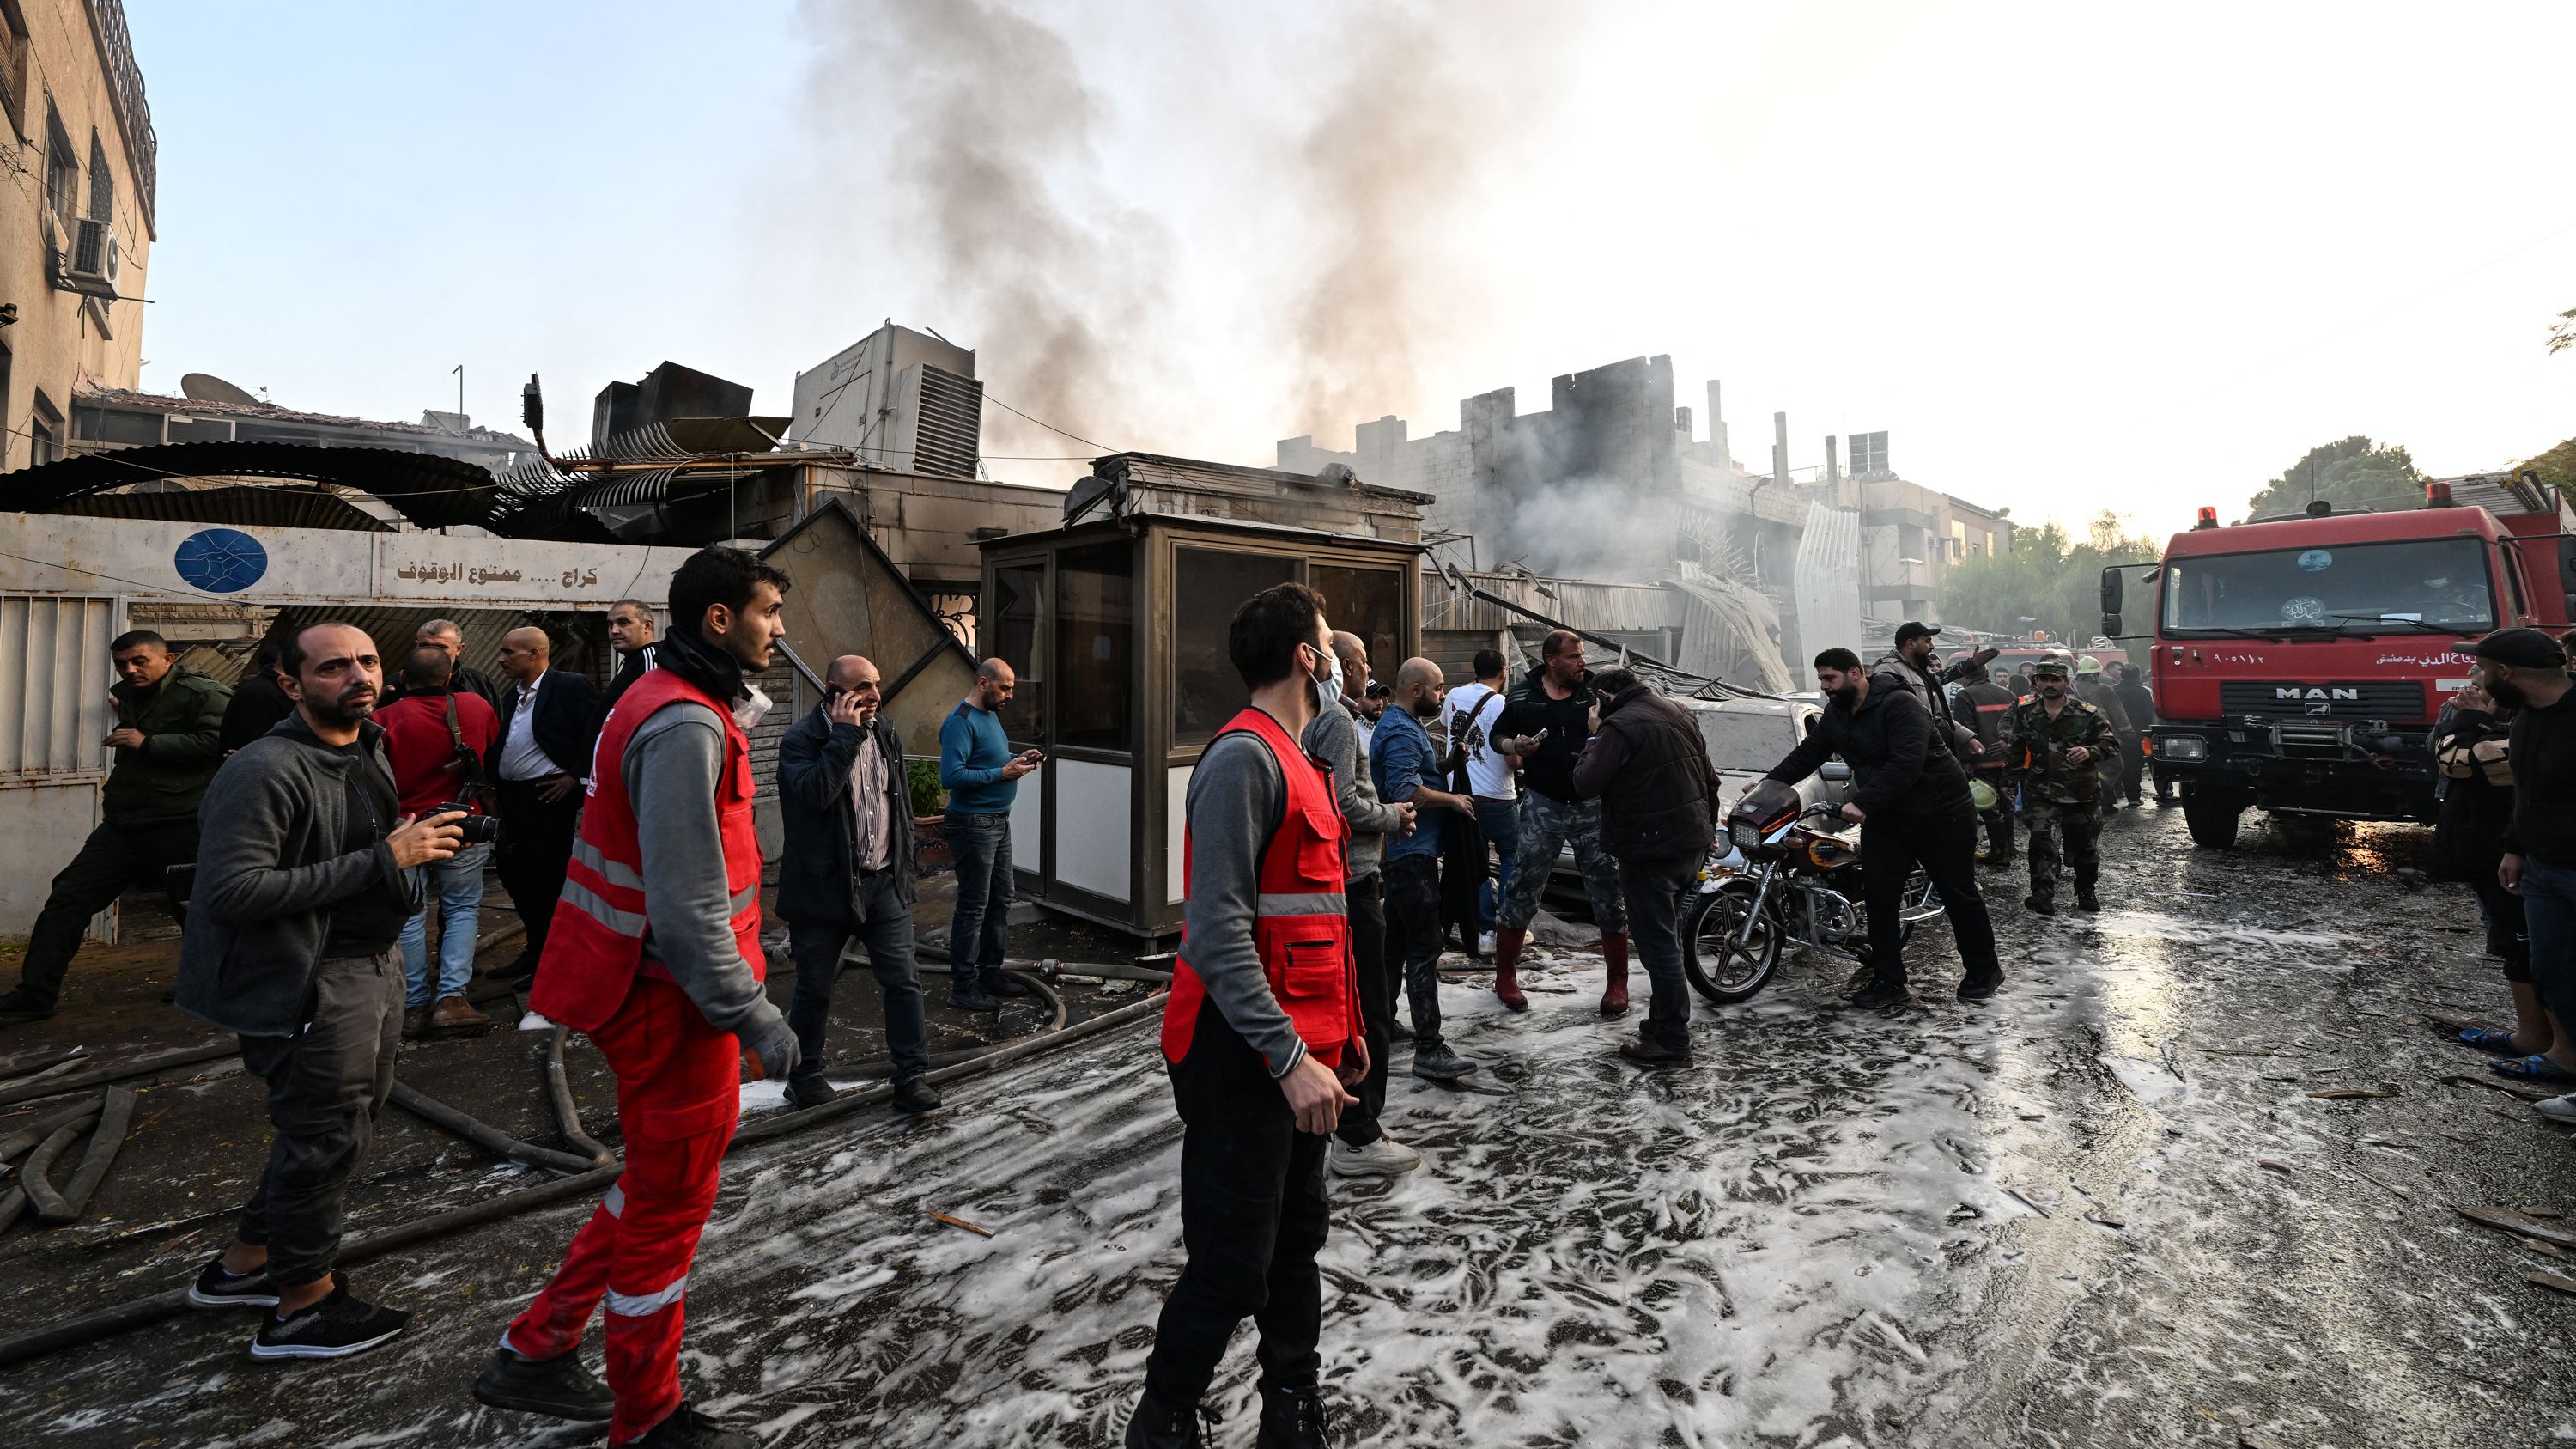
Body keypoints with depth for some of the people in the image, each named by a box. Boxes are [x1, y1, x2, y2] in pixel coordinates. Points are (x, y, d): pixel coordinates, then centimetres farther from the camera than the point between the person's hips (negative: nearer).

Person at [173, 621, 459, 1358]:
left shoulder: (370, 751, 9)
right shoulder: (265, 771, -21)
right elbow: (232, 891, -27)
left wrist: (415, 843, 5)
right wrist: (382, 859, -27)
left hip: (374, 963, 10)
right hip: (313, 983, -10)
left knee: (352, 1117, 22)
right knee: (328, 1137, 4)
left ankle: (244, 1264, 42)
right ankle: (305, 1307, 24)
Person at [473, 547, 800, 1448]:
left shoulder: (670, 701, 11)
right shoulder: (685, 725, -23)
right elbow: (687, 900, -26)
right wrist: (751, 1013, -22)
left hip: (646, 986, 10)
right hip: (673, 998, -10)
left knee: (658, 1180, 25)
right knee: (672, 1202, 8)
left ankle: (535, 1354, 39)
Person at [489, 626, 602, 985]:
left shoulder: (570, 686, -10)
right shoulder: (511, 695, 16)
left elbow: (597, 733, -16)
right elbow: (499, 745, 21)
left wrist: (575, 777, -16)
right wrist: (496, 786, 8)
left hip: (550, 798, -9)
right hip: (513, 800, 9)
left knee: (548, 877, -1)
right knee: (514, 874, 13)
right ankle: (537, 948, 27)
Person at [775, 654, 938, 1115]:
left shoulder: (887, 733, 8)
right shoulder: (801, 739, -10)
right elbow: (815, 792, -30)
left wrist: (903, 866, 16)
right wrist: (845, 735, -24)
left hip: (884, 882, 5)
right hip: (824, 885, -4)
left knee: (904, 980, 1)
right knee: (815, 988, 11)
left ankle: (912, 1078, 8)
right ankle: (804, 1075, 30)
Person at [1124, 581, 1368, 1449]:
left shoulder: (1298, 760, 15)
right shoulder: (1244, 758, -18)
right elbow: (1218, 929, -24)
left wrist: (1342, 1028, 18)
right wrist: (1290, 1057, -25)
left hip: (1303, 1052, 10)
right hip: (1243, 1056, -10)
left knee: (1297, 1240, 20)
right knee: (1233, 1271, 2)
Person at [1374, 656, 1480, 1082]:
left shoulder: (1401, 725, 19)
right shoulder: (1402, 731, -16)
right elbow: (1405, 791, -26)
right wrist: (1453, 800, -14)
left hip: (1402, 852, 11)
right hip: (1412, 853, -11)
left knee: (1396, 941, 18)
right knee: (1425, 947, -11)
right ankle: (1429, 1050, -10)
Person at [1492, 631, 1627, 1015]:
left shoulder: (1597, 692, 0)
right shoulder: (1522, 696, 1)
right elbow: (1499, 736, 14)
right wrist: (1515, 746, -9)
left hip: (1591, 806, 1)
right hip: (1543, 806, 0)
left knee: (1608, 893, 4)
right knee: (1521, 891, 3)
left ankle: (1617, 983, 21)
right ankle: (1505, 976, 19)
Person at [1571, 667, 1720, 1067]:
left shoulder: (1620, 726, -16)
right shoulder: (1680, 714, 12)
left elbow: (1585, 785, -17)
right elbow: (1710, 779, 19)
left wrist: (1593, 744, -2)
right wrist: (1708, 831, 29)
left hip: (1651, 851, -9)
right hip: (1691, 846, 9)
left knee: (1658, 944, -2)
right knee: (1668, 938, 20)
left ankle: (1672, 1042, 4)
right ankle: (1663, 1021, 31)